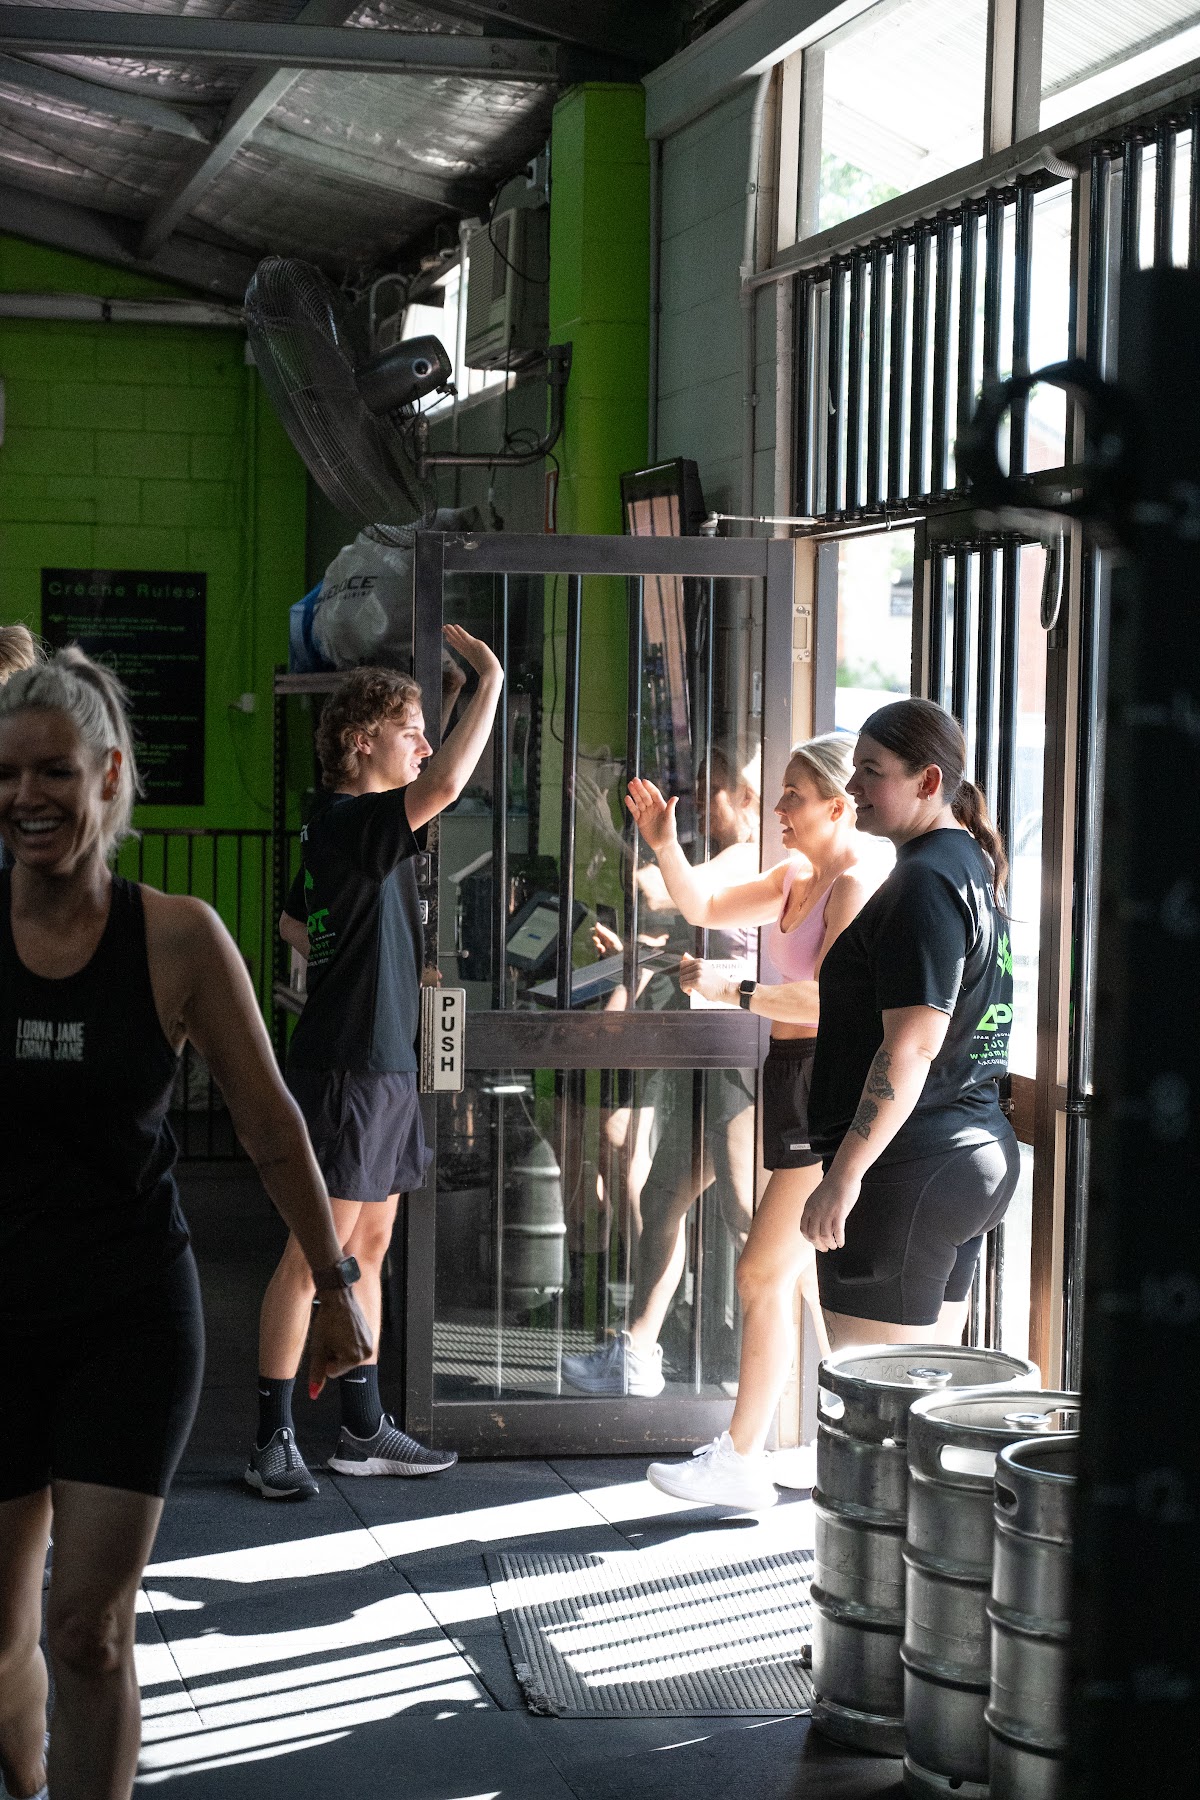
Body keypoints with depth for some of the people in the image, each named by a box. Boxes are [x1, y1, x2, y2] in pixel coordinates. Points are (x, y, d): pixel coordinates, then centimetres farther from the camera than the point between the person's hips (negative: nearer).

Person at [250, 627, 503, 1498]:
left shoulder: (337, 827, 13)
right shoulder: (355, 823, -17)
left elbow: (296, 922, 27)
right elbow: (446, 785, -35)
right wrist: (490, 681, -27)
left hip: (385, 1064, 10)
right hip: (347, 1067, -10)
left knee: (369, 1245, 14)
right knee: (314, 1254, -5)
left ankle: (365, 1428, 22)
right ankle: (274, 1440, 2)